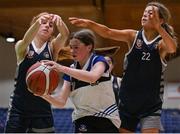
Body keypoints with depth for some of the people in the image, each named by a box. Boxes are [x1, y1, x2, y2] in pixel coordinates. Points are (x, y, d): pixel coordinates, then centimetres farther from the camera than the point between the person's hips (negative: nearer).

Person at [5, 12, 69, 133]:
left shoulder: (52, 47, 4)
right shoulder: (21, 47, 1)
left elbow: (65, 35, -15)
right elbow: (26, 40, -23)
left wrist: (59, 21, -37)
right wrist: (38, 23, -43)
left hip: (42, 109, 1)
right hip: (19, 108, -1)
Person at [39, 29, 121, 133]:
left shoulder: (99, 61, -9)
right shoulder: (71, 71, 4)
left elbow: (93, 77, -35)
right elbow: (61, 101, -4)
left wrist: (62, 68, -38)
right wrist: (45, 95, -24)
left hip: (106, 120, -3)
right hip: (83, 120, 3)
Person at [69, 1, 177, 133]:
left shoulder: (161, 43, -6)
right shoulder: (133, 36, 0)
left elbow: (173, 48, -29)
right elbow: (108, 33, -15)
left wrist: (158, 27, -41)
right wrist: (89, 24, -32)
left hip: (151, 104, -3)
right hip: (128, 101, 3)